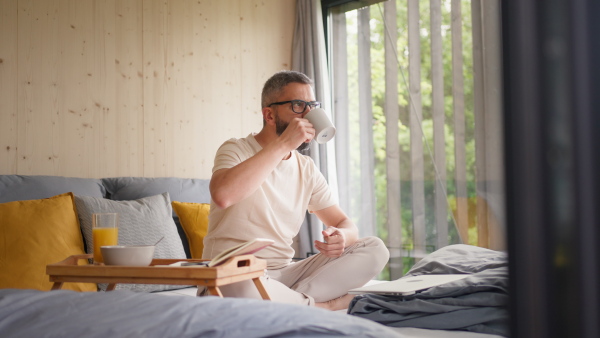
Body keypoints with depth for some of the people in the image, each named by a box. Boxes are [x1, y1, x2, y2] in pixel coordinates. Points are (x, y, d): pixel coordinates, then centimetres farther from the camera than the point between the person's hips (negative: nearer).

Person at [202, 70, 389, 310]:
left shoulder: (306, 168, 11)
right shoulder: (237, 150, -7)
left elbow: (345, 224, 13)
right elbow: (222, 195, -31)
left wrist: (341, 236, -15)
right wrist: (283, 144, -25)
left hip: (284, 272, 6)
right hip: (233, 276, -6)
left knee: (375, 250, -7)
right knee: (241, 287, -42)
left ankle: (287, 301, -19)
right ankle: (324, 305, -14)